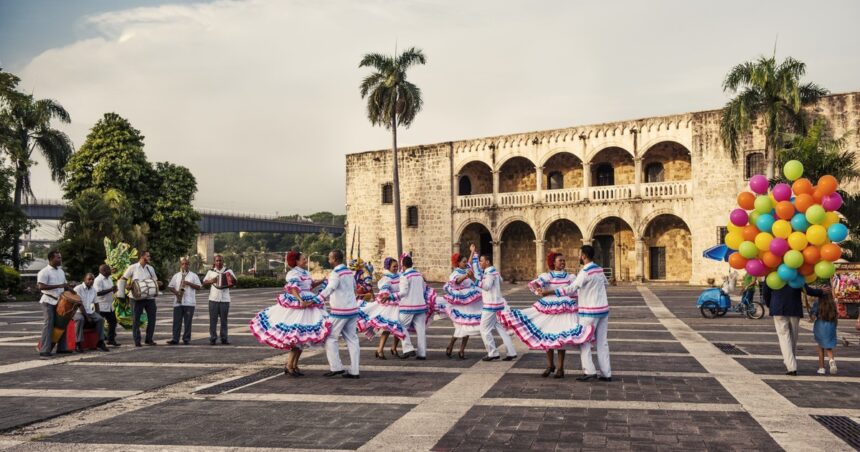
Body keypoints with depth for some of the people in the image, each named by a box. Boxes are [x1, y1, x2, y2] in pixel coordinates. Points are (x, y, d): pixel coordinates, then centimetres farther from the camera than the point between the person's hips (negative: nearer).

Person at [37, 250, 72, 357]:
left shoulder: (61, 271, 14)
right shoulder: (44, 272, -10)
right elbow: (41, 287, -21)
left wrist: (70, 291, 3)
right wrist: (58, 286, -26)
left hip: (60, 301, 7)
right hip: (48, 302, -7)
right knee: (48, 325, -7)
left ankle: (61, 347, 16)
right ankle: (44, 350, -5)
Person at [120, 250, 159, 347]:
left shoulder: (150, 268, 12)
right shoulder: (132, 267, -1)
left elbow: (155, 281, 16)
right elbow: (123, 279, 2)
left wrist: (156, 291, 1)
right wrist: (128, 286, -16)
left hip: (150, 297, 4)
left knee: (152, 318, 3)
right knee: (136, 319, 2)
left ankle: (149, 339, 15)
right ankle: (137, 341, 9)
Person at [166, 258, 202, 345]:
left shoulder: (193, 275, 6)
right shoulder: (176, 276, 13)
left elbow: (198, 287, 2)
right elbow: (170, 287, 12)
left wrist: (189, 283, -11)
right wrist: (175, 291, -7)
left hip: (189, 303, -2)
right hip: (178, 302, 2)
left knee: (188, 322, 0)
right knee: (176, 321, 0)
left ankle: (186, 339, 6)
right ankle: (175, 339, 2)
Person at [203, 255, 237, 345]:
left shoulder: (228, 271, 7)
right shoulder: (211, 271, 9)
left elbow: (235, 281, 7)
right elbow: (204, 281, 13)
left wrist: (231, 278, -15)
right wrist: (211, 281, -7)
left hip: (225, 299, 0)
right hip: (213, 299, 0)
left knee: (224, 320, 3)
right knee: (213, 320, 0)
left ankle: (224, 338, 9)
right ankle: (213, 338, 6)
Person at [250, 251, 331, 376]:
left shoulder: (305, 273, 14)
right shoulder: (293, 273, -12)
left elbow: (310, 285, 28)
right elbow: (293, 289, -27)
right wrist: (301, 301, -42)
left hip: (307, 307, 9)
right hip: (296, 308, -9)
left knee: (302, 338, 10)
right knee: (296, 337, -9)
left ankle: (294, 366, 18)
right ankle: (288, 366, 1)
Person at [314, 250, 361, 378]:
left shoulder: (336, 273, -13)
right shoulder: (349, 272, 13)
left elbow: (329, 289, -29)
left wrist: (315, 301, -36)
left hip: (340, 311, -8)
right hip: (352, 309, 8)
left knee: (330, 337, 2)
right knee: (351, 338, 8)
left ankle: (336, 367, 0)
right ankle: (354, 371, 8)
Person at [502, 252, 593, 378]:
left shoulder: (570, 277, 6)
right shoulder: (547, 276, 0)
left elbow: (573, 294, 5)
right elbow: (533, 284, -16)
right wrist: (538, 289, -37)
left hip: (564, 311, 0)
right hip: (548, 310, 1)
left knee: (561, 338, -3)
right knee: (546, 337, 5)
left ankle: (560, 368, 9)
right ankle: (550, 365, 25)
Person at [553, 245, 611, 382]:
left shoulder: (585, 272, -16)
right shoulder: (598, 269, 9)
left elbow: (571, 289, -17)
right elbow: (606, 283, 26)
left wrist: (550, 292, -14)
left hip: (590, 311, -8)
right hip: (603, 309, 8)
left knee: (584, 340, 1)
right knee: (602, 342, 9)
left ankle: (590, 371, -5)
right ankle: (606, 373, 10)